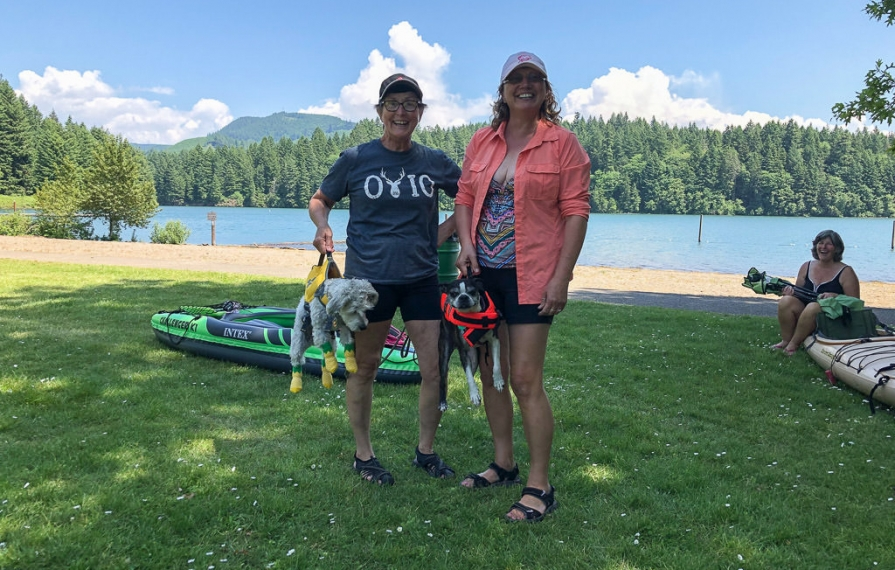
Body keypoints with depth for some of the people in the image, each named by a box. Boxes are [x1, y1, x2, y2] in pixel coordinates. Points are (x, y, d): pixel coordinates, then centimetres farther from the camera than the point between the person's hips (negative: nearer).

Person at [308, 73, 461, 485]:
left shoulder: (435, 162, 4)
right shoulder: (355, 159, -2)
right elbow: (320, 200, 8)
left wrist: (445, 231, 3)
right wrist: (322, 226, -13)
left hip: (421, 278, 2)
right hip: (368, 278, -2)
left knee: (433, 369, 2)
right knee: (364, 368, 9)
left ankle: (426, 451, 23)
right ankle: (363, 454, 27)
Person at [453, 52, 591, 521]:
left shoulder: (562, 143, -4)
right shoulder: (482, 141, 11)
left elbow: (576, 211, -8)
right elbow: (464, 197, 14)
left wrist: (561, 278, -14)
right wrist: (466, 244, -5)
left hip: (531, 275, -6)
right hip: (484, 271, 6)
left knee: (526, 380, -7)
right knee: (491, 373, 12)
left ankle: (539, 486, 6)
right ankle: (503, 464, 29)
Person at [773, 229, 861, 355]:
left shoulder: (846, 272, -1)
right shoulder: (806, 267, 11)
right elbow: (799, 293, 18)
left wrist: (834, 296, -22)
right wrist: (791, 291, -7)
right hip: (802, 313, 4)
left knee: (813, 307, -36)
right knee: (785, 301, -25)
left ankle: (794, 344, -18)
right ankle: (786, 341, -13)